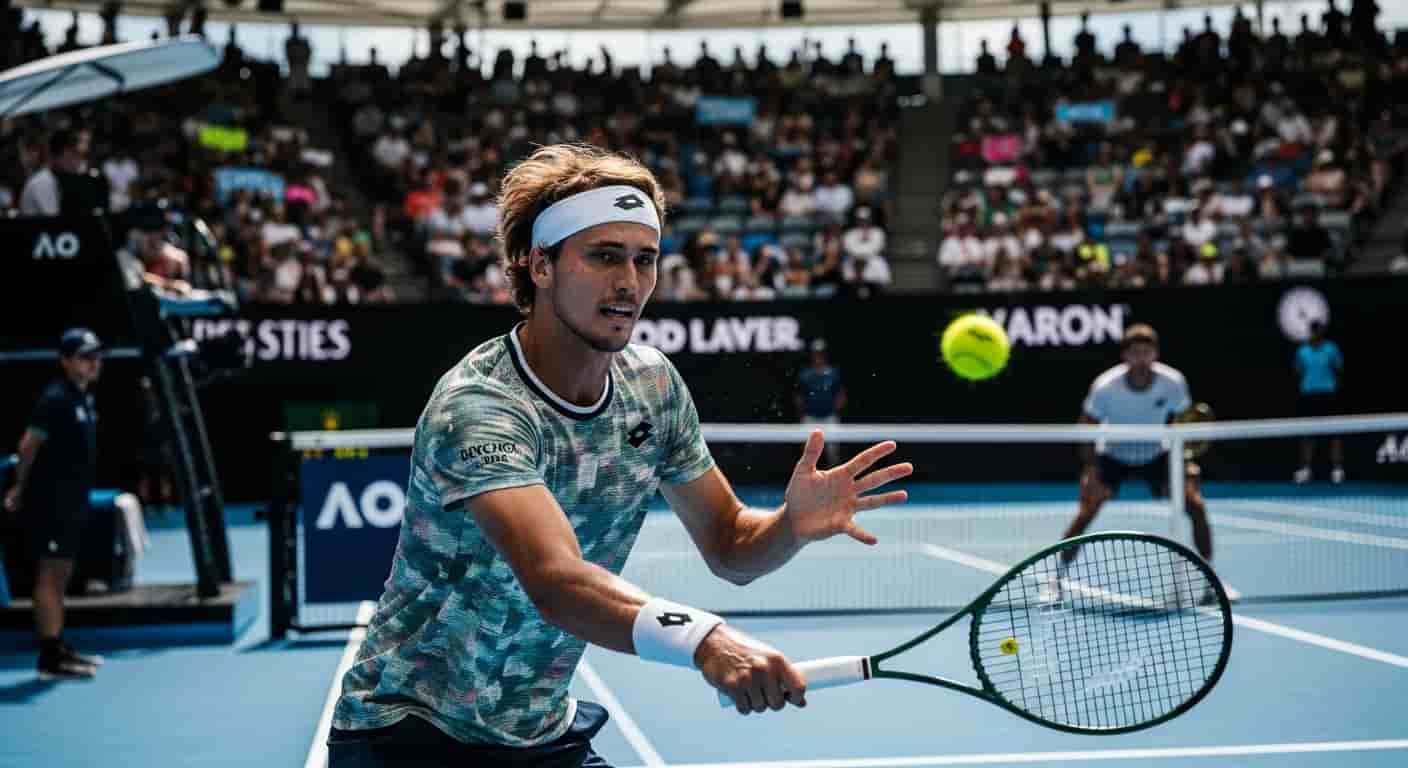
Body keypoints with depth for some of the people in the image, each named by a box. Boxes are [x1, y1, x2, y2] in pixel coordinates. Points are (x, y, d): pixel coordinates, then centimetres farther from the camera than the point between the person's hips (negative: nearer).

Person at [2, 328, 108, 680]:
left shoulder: (85, 397, 12)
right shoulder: (56, 398, -17)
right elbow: (29, 445, -17)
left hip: (73, 500, 9)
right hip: (52, 500, -9)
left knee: (62, 575, 15)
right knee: (50, 575, -6)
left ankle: (59, 648, 24)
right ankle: (50, 658, -4)